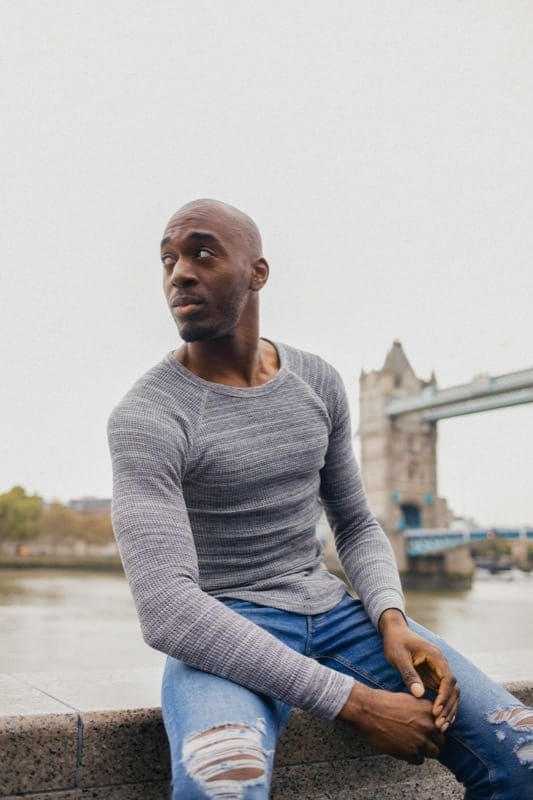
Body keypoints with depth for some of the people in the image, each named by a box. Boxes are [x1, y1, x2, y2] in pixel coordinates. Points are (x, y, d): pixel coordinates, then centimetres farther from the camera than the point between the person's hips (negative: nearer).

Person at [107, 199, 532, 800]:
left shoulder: (317, 383, 5)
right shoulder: (144, 417, -14)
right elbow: (165, 609, -24)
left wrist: (392, 621, -10)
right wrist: (353, 701, -27)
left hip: (334, 611, 5)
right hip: (221, 634, -4)